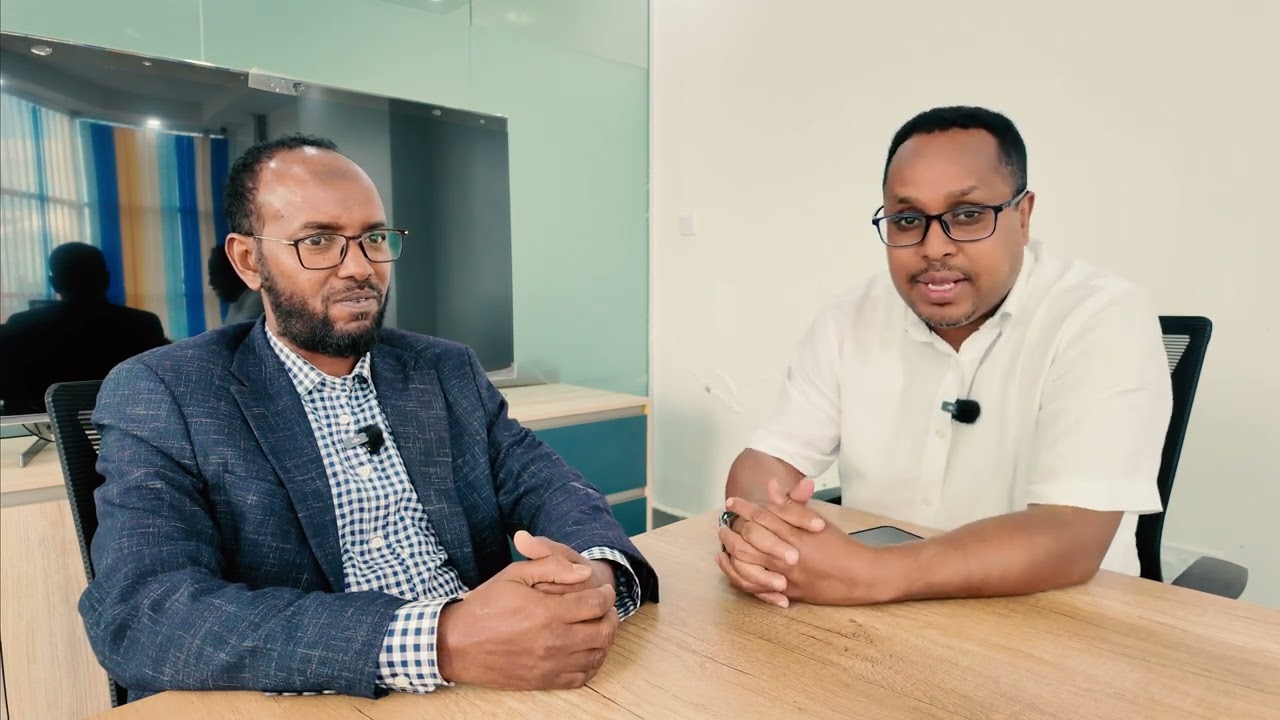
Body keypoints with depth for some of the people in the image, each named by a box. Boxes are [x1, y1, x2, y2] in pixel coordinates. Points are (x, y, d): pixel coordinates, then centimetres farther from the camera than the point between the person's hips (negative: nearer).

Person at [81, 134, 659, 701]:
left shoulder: (449, 373, 6)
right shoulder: (161, 396, -5)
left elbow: (549, 486, 0)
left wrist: (599, 572, -23)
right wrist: (441, 640, -29)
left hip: (490, 688, 4)